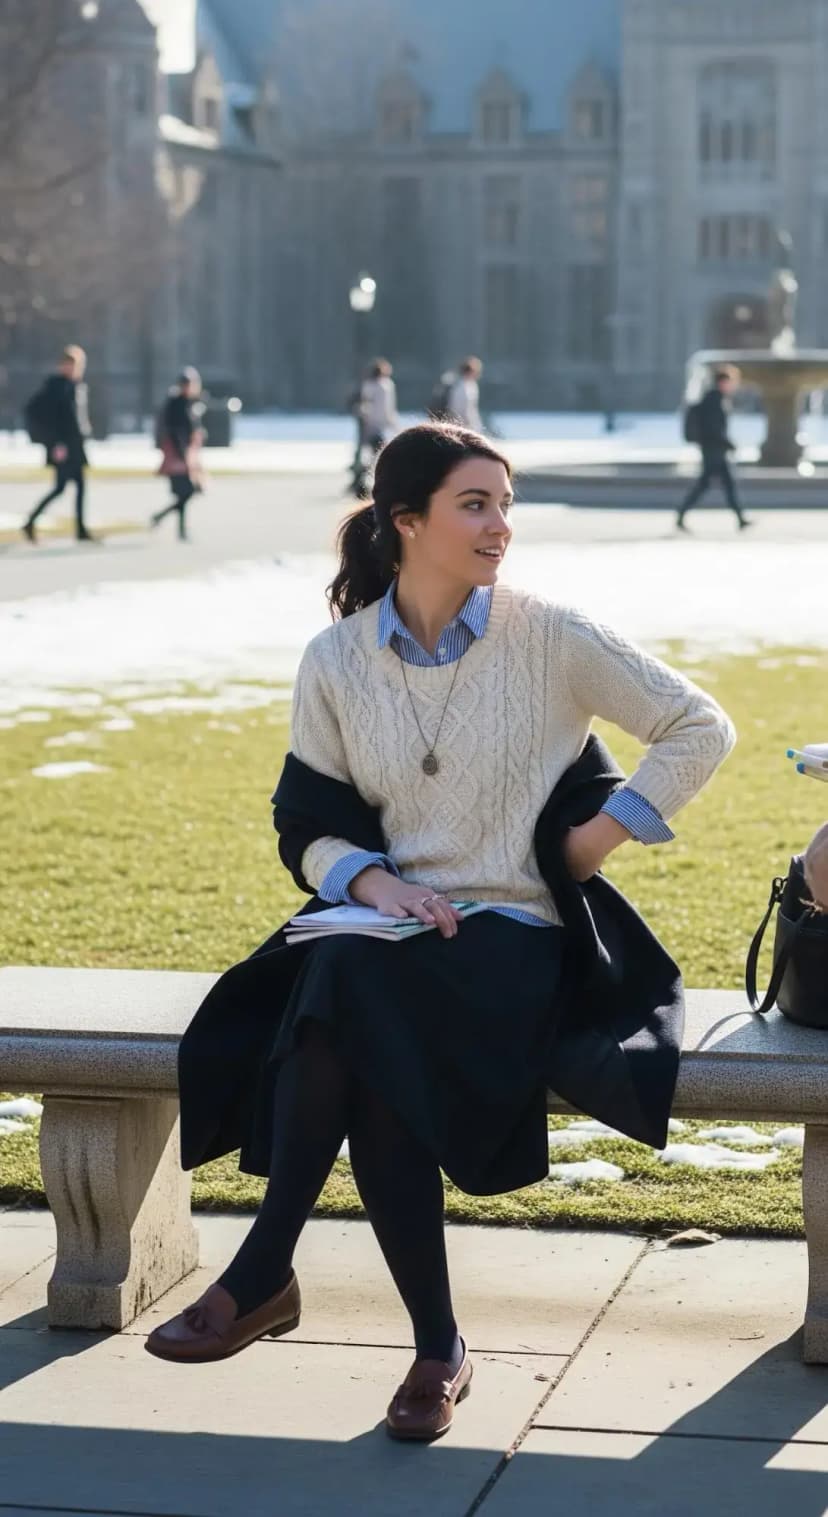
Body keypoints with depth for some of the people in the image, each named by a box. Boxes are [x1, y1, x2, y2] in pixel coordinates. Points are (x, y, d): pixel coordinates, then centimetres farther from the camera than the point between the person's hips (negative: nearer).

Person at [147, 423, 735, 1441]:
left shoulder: (549, 639, -2)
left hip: (515, 929, -3)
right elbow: (307, 826, 9)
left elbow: (700, 727, 2)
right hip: (384, 918, 3)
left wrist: (600, 837, -3)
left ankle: (263, 1279, -22)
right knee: (365, 1062, -33)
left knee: (352, 991, -34)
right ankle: (436, 1346, -22)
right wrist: (369, 879, -11)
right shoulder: (337, 660, 5)